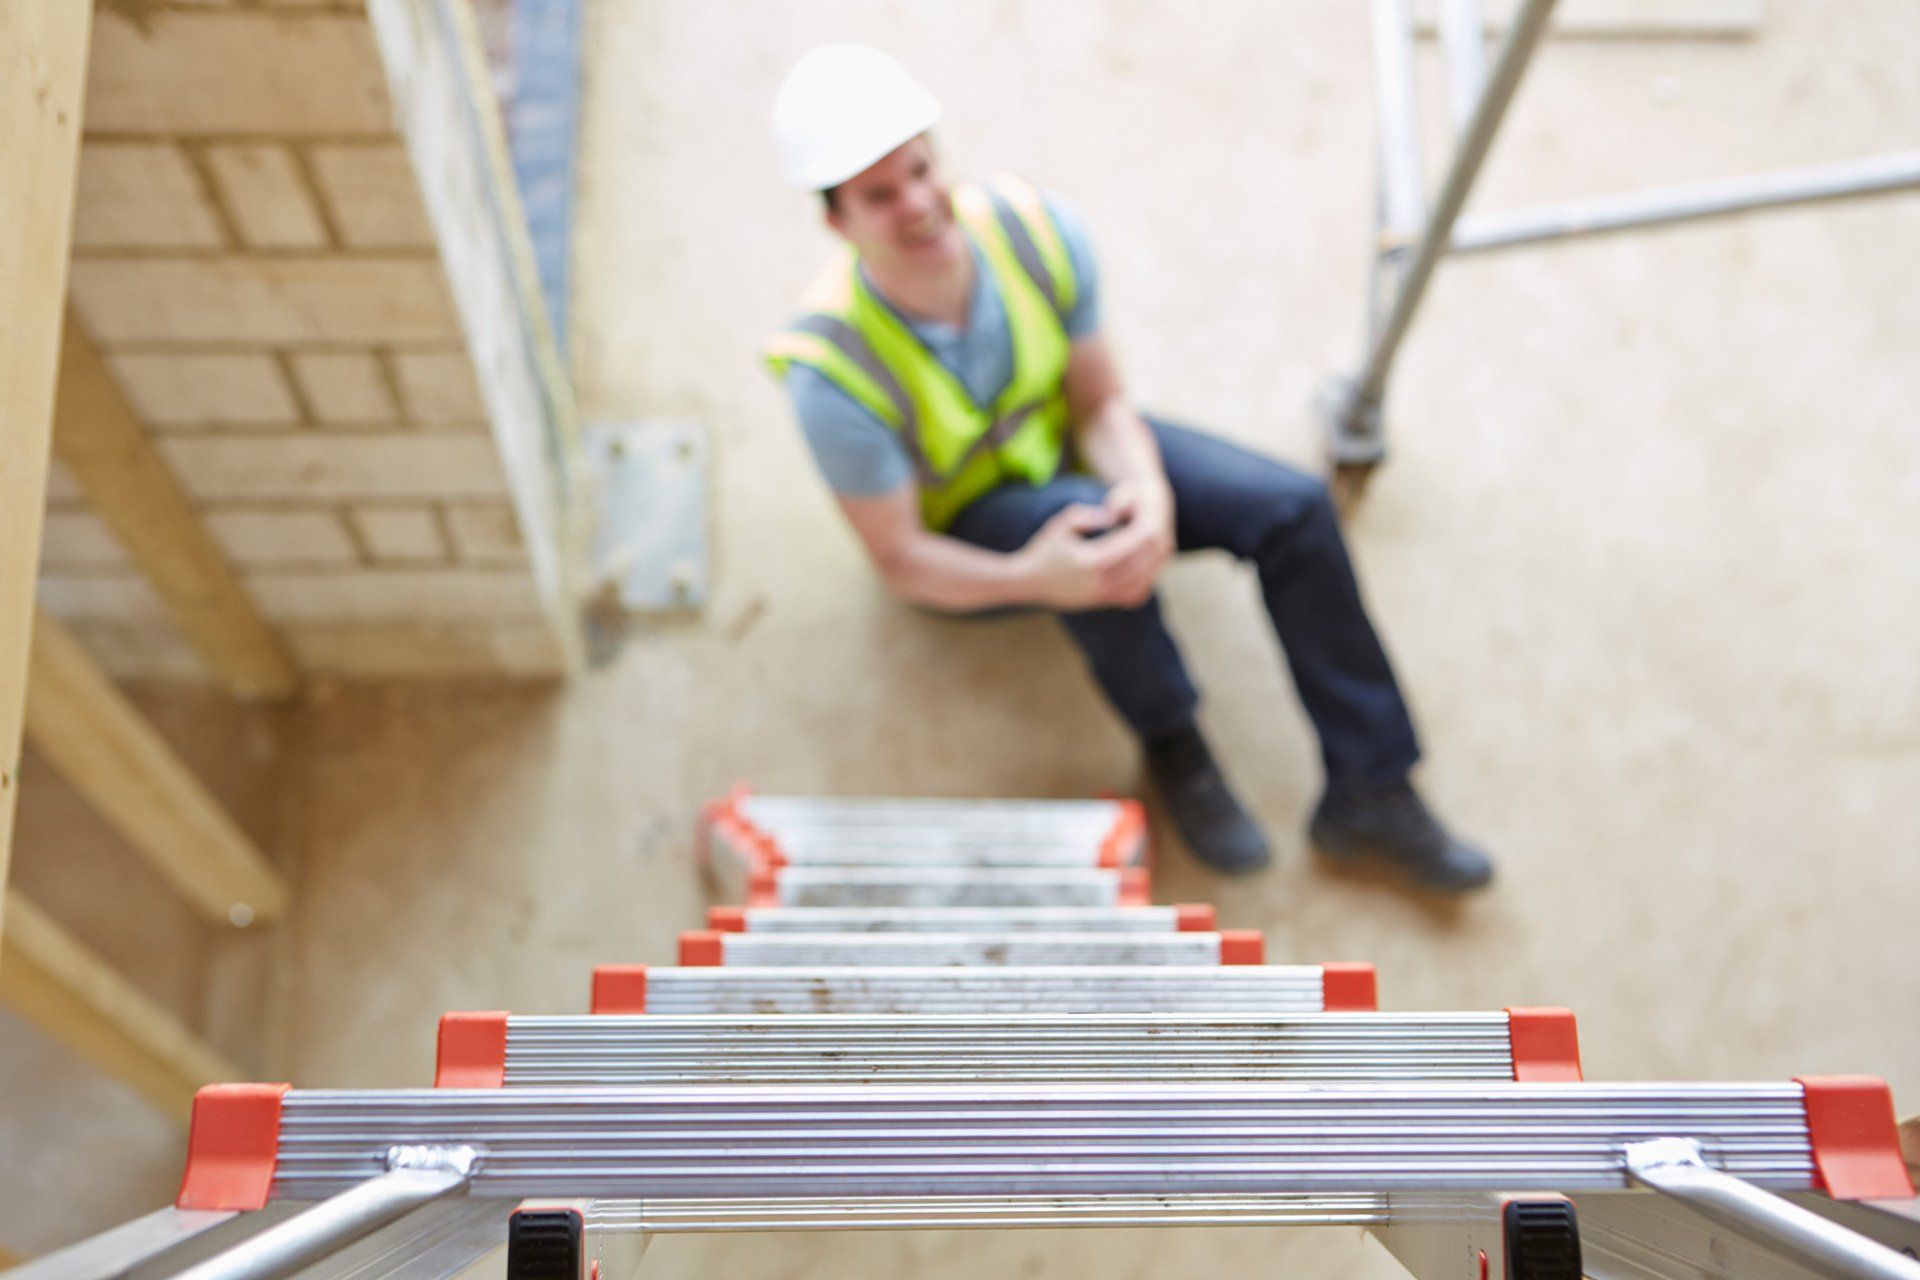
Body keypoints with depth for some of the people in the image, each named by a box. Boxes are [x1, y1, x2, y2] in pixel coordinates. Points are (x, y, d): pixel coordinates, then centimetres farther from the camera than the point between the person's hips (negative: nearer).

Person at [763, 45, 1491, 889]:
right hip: (963, 531, -4)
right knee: (1084, 525, -38)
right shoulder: (831, 372, -34)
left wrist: (1153, 494, -35)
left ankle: (1370, 794, -2)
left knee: (1292, 510, -14)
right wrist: (1031, 578, -43)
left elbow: (1101, 406, -13)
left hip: (1065, 447, 4)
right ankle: (1172, 748, -10)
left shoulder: (1038, 231, -25)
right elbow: (900, 559, -24)